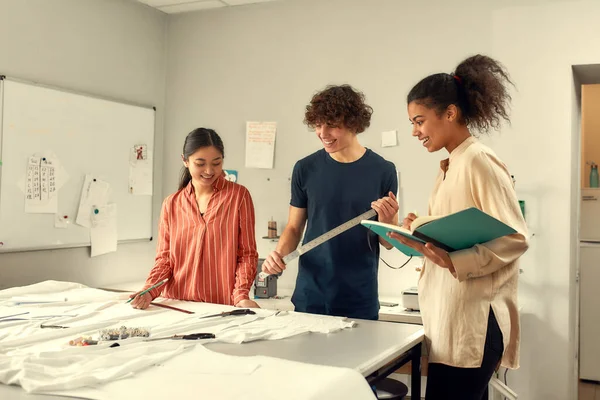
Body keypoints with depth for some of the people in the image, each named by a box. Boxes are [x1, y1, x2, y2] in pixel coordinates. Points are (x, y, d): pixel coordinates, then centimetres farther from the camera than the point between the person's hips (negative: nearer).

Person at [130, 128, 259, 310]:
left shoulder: (238, 195, 2)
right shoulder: (171, 204, 10)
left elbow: (246, 253, 2)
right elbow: (165, 258, 11)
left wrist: (241, 295, -11)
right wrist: (149, 291, -6)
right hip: (177, 305, 3)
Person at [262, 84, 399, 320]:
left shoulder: (382, 170, -5)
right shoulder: (305, 169, -1)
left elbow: (389, 243, 2)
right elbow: (294, 228, 8)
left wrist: (386, 220, -19)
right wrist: (279, 253, -11)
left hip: (360, 301, -1)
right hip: (310, 297, 1)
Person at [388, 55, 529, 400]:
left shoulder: (479, 161, -12)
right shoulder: (451, 167, 15)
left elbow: (515, 239, -17)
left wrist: (453, 262, -28)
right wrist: (422, 239, 3)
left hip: (473, 319, -9)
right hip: (452, 317, 9)